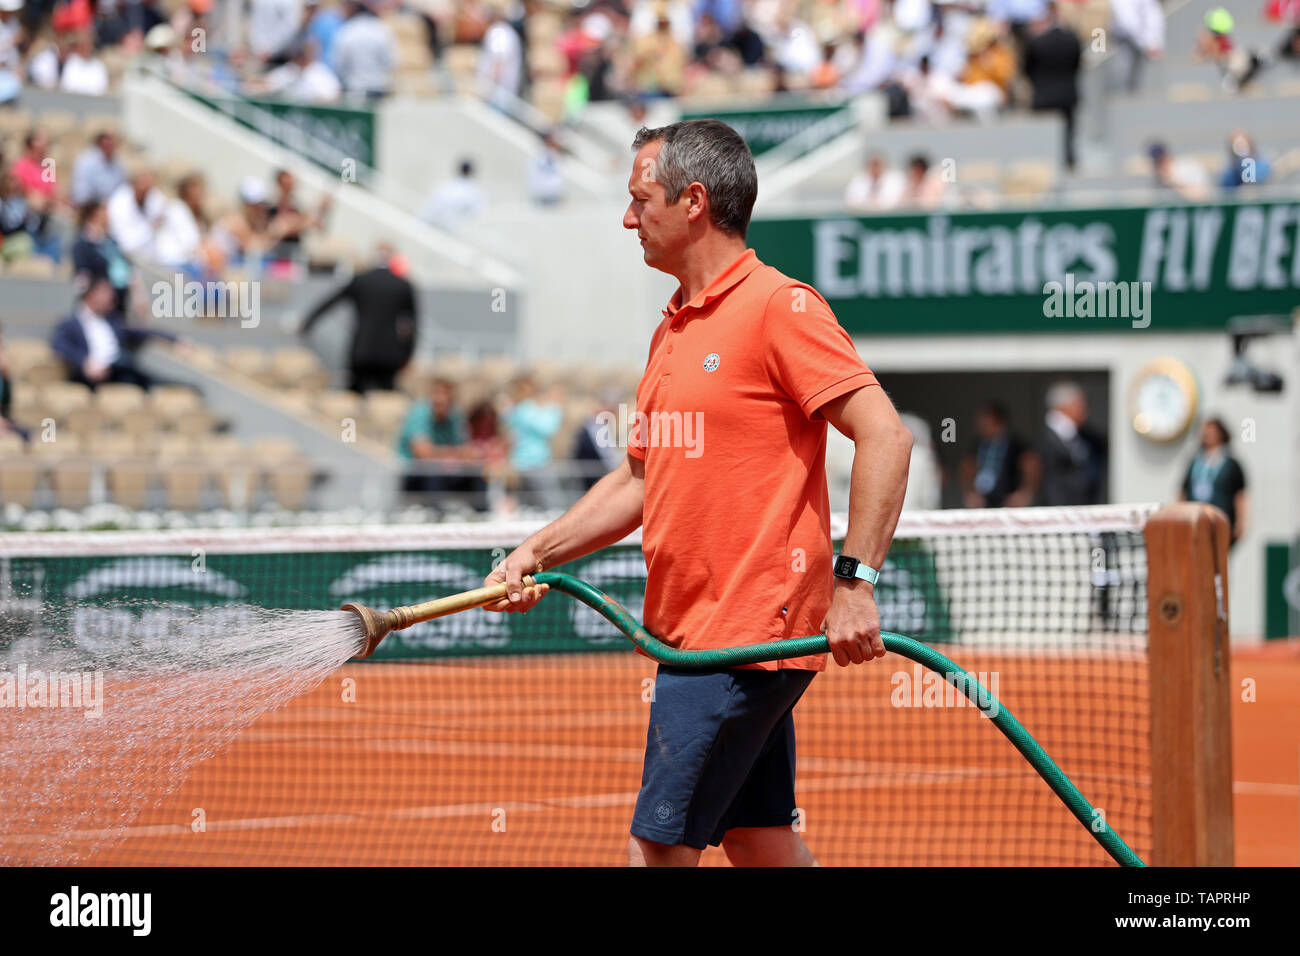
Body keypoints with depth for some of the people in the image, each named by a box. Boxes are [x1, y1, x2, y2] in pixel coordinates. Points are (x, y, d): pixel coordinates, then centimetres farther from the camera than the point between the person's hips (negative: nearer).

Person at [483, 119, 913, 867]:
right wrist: (536, 554, 15)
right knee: (759, 839, 9)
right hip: (692, 630, 9)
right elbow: (639, 481, 25)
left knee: (659, 843, -8)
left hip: (746, 635, -9)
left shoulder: (780, 307, -11)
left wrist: (854, 580, -22)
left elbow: (885, 437, -17)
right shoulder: (674, 331, 17)